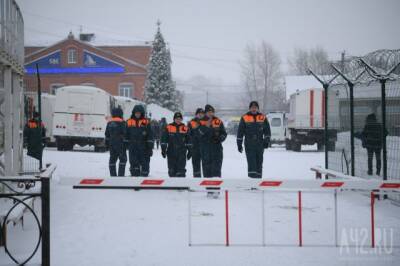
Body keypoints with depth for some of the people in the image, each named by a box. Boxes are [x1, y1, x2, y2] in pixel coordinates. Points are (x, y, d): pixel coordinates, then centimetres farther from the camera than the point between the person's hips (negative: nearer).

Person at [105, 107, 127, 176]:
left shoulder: (109, 123, 9)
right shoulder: (122, 123, -10)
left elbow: (107, 134, 15)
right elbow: (124, 134, -12)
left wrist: (107, 143, 21)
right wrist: (125, 143, -6)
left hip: (111, 144, 6)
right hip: (120, 144, -6)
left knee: (112, 159, 10)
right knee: (123, 159, 1)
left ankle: (113, 175, 10)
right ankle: (121, 174, -6)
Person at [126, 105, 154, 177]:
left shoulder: (146, 122, 1)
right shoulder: (129, 122, 8)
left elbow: (150, 136, 0)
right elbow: (126, 135, 14)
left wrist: (150, 148, -5)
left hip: (143, 147, -2)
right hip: (133, 147, 2)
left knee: (144, 163, 3)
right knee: (133, 163, 2)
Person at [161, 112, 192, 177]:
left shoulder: (185, 128, 7)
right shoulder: (168, 127, 3)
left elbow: (188, 140, 12)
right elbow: (164, 139, 4)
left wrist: (189, 151, 10)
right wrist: (163, 149, -2)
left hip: (182, 153, 0)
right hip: (171, 152, 0)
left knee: (181, 169, -6)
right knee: (172, 170, 5)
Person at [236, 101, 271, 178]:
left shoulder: (263, 118, 8)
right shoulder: (244, 118, 3)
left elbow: (267, 131, 11)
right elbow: (240, 132, 5)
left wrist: (266, 141, -1)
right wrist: (239, 144, 2)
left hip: (260, 145, 3)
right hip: (249, 145, -2)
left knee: (259, 163, 7)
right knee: (251, 162, -12)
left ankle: (258, 177, 14)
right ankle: (252, 176, -18)